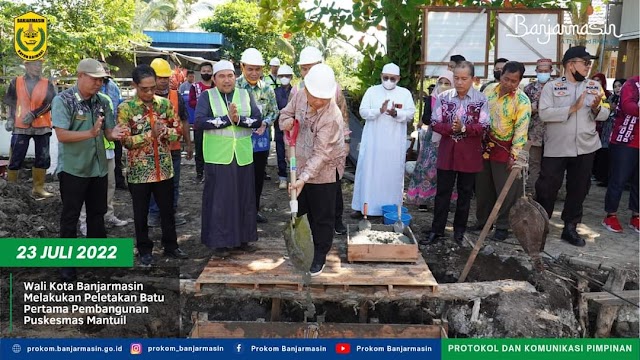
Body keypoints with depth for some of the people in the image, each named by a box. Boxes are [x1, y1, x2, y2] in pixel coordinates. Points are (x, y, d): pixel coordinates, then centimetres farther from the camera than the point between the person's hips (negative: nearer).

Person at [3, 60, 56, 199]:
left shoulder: (47, 84, 7)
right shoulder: (16, 82, 7)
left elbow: (50, 103, -4)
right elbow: (10, 103, 10)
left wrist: (34, 114, -14)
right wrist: (10, 119, 0)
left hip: (42, 126, 1)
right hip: (21, 126, -1)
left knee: (43, 159, 1)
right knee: (16, 159, 1)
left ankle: (38, 188, 10)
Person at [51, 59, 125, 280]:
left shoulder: (103, 102, 4)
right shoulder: (62, 100, -13)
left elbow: (108, 132, 5)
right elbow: (62, 135, -20)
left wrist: (113, 134, -19)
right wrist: (91, 133, -33)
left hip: (98, 167, 6)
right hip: (73, 169, -5)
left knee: (97, 213, 17)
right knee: (70, 216, 5)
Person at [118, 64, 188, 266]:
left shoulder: (165, 103, 1)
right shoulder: (125, 108, -8)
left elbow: (179, 130, 4)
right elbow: (126, 140, -13)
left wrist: (165, 131, -16)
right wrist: (150, 134, -23)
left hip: (164, 168, 3)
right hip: (139, 170, -3)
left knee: (167, 210, 14)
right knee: (141, 214, 9)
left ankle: (170, 246, 29)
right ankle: (144, 250, 25)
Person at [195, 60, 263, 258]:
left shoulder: (246, 95, 8)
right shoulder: (207, 96, 1)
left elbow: (258, 120, -2)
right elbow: (200, 121, -13)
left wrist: (239, 119, -18)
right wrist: (227, 118, -19)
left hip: (243, 156, 3)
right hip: (218, 157, -3)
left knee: (244, 198, 9)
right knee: (219, 200, 1)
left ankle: (241, 239, 22)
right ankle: (219, 242, 11)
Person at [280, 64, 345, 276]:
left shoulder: (332, 117, -30)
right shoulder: (299, 96, -10)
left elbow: (321, 154, -31)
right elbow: (286, 113, 9)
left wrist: (304, 178, -38)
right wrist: (286, 122, -15)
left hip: (325, 172, -6)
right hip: (301, 167, 6)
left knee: (323, 217, 7)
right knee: (302, 210, 21)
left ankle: (320, 257, 24)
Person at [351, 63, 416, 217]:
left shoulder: (405, 93, 6)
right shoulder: (371, 91, 5)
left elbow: (411, 114, -2)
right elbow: (363, 111, -4)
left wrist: (396, 113, -21)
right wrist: (380, 110, -20)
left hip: (395, 143, 0)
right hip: (373, 141, 0)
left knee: (393, 173, 3)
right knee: (368, 171, 1)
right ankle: (362, 206, 9)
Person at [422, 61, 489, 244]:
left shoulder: (481, 99, -4)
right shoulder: (444, 97, 1)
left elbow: (484, 126, -8)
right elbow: (435, 123, -2)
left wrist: (463, 128, -22)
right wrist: (451, 128, -20)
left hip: (469, 153, -1)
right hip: (447, 151, 1)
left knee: (465, 193, 10)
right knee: (442, 192, 6)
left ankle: (459, 229, 24)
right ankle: (437, 229, 14)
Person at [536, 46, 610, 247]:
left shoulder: (594, 86, 8)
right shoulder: (552, 87, -5)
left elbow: (605, 115, 8)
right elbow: (544, 113, -17)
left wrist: (597, 108, -14)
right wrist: (572, 108, -21)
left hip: (585, 148, 4)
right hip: (556, 148, -4)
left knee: (579, 189, 11)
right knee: (547, 188, 1)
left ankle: (570, 228, 24)